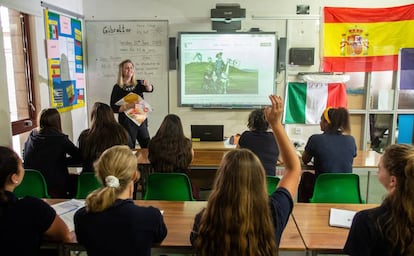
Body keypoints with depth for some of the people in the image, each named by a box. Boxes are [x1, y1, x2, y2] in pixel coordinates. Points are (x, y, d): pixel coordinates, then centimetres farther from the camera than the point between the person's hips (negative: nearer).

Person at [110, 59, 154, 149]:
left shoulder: (138, 84, 5)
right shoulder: (117, 88, -4)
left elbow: (150, 89, -14)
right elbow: (114, 108, -9)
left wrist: (148, 85, -36)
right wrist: (128, 106, -22)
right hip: (127, 124, -3)